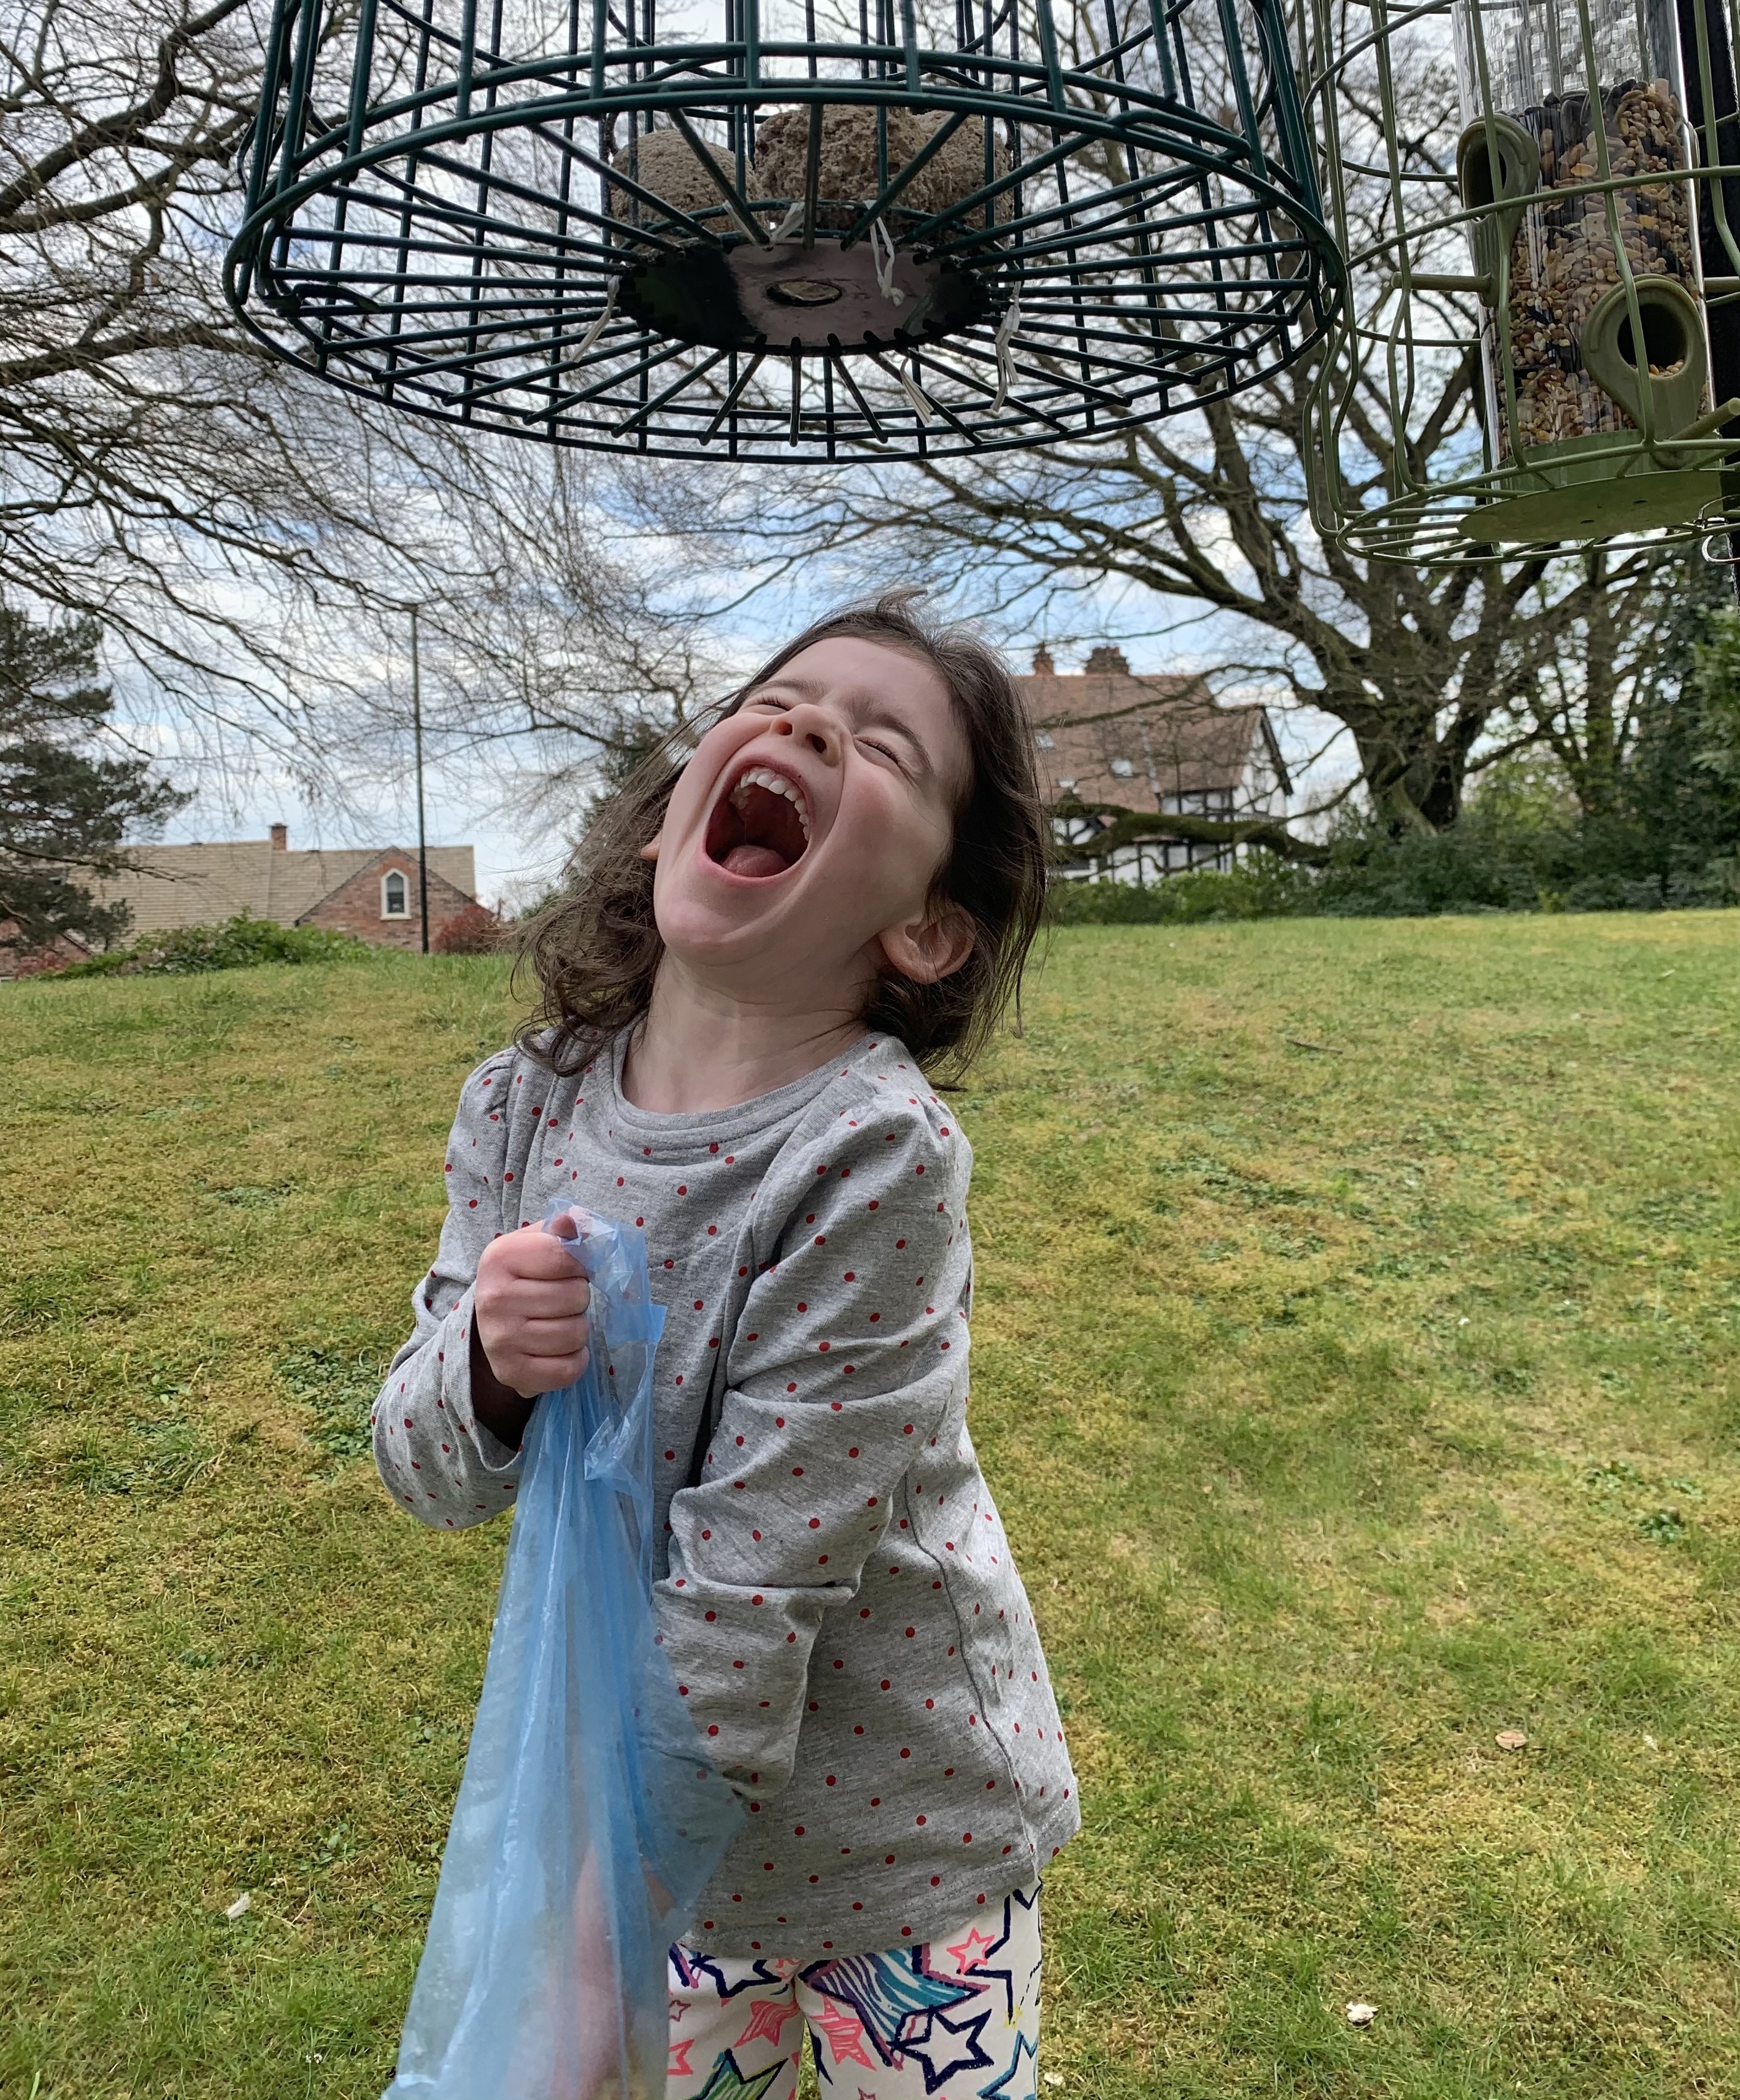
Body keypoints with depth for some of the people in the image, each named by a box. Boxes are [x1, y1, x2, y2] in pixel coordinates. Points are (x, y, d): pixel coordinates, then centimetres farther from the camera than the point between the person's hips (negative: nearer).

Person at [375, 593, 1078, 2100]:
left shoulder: (878, 1161, -28)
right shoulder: (523, 1106, -11)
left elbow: (753, 1579, -24)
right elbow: (431, 1473, -4)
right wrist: (486, 1370, -26)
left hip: (900, 1837, -4)